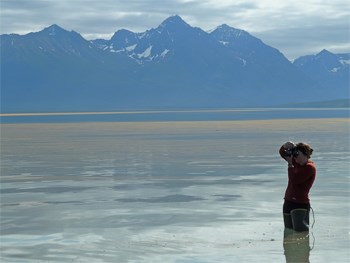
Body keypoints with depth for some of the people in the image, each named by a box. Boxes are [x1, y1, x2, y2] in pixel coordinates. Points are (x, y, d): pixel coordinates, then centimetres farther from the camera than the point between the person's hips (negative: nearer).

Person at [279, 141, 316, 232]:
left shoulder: (310, 167, -13)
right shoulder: (297, 163, 11)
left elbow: (294, 180, -20)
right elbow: (282, 153, 21)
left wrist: (290, 164, -12)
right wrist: (285, 146, -2)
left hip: (300, 204, -9)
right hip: (288, 202, 9)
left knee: (300, 231, -16)